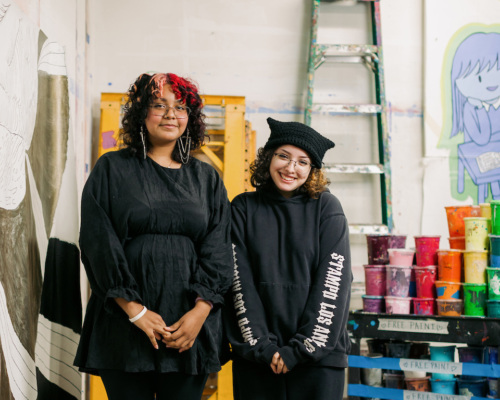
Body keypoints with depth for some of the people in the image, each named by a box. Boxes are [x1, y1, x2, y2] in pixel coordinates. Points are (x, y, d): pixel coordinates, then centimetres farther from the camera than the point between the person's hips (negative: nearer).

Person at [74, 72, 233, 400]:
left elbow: (218, 250, 6)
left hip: (191, 326, 2)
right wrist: (134, 309, -11)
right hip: (124, 323, -2)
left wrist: (200, 311, -9)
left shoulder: (207, 179, 13)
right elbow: (100, 244, -3)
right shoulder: (113, 169, 6)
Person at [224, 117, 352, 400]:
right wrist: (261, 346, -10)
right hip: (256, 356, 1)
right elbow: (239, 282, -1)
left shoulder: (326, 208, 2)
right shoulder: (244, 209, 5)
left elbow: (334, 281, -5)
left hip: (318, 355, -1)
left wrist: (301, 348, -10)